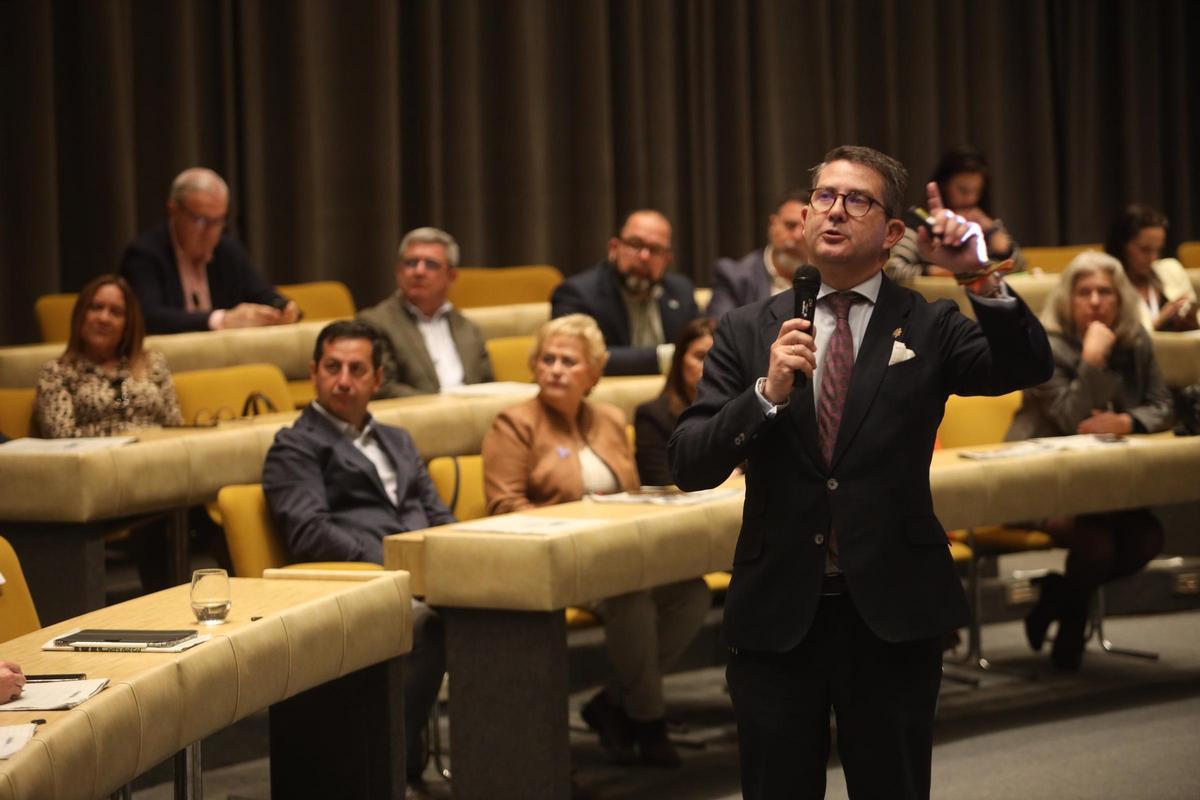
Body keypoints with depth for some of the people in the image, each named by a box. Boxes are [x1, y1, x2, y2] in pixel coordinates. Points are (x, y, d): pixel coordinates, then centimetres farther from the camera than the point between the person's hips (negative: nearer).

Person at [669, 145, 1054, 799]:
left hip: (892, 611, -1)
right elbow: (688, 466, -5)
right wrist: (767, 392, -20)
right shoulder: (748, 332, 4)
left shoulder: (928, 328, 2)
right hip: (776, 613, 1)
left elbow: (1026, 369, -15)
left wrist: (980, 278, -29)